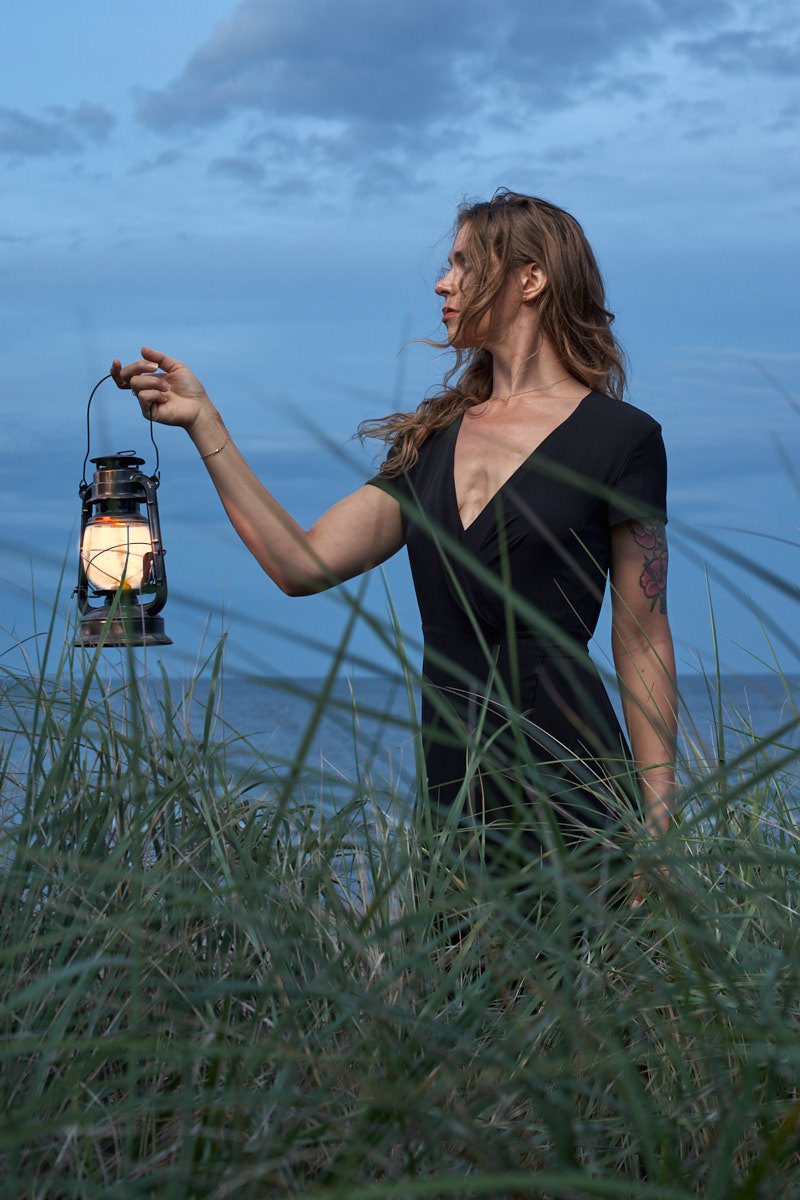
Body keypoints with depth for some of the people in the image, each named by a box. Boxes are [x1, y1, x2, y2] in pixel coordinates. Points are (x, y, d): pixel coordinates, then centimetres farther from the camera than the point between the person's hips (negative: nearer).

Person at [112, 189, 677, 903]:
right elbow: (301, 563, 7)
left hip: (571, 797, -5)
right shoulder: (433, 439, 15)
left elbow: (643, 641, -2)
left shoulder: (619, 437, -1)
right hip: (453, 793, 5)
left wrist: (658, 834, -5)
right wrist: (203, 422, 5)